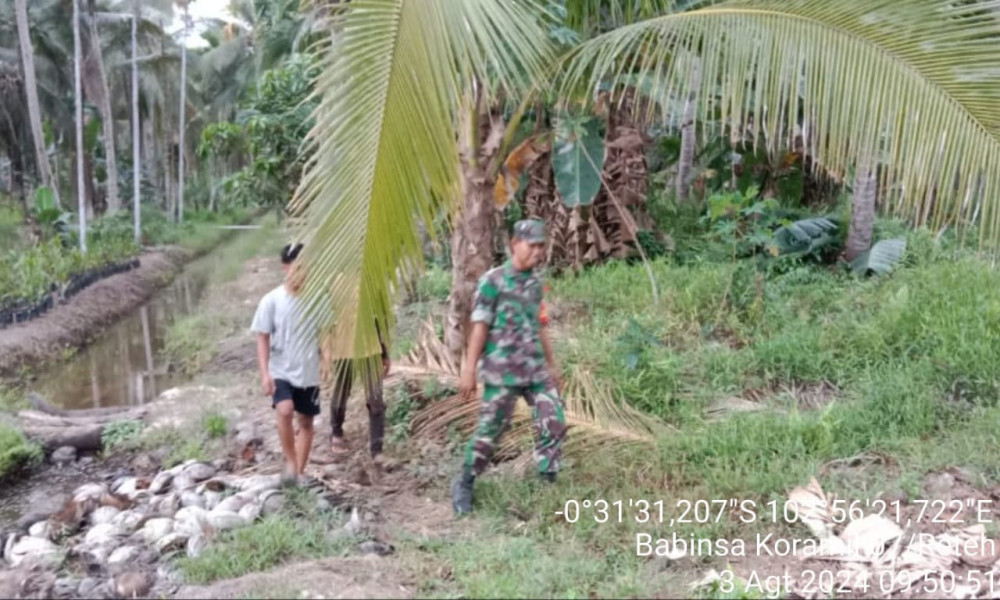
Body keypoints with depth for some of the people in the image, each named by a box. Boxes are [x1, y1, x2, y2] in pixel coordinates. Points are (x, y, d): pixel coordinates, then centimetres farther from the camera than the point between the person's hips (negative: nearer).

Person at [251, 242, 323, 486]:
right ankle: (290, 462, -8)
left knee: (306, 421, 10)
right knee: (285, 410, -26)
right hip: (281, 371, -3)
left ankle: (300, 471, 24)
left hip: (309, 373, 3)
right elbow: (262, 338, -6)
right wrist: (265, 373, -13)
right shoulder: (271, 300, -9)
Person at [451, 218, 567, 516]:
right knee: (489, 429, 0)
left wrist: (552, 365, 20)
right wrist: (469, 369, -13)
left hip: (536, 369, 6)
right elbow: (480, 326, -10)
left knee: (554, 422, 0)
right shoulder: (493, 281, -8)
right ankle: (464, 484, 18)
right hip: (502, 371, -6)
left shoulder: (536, 283, 11)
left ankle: (547, 481, 15)